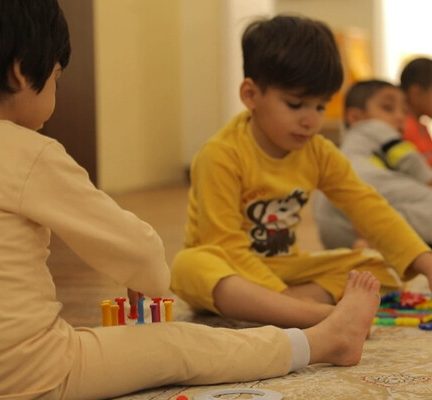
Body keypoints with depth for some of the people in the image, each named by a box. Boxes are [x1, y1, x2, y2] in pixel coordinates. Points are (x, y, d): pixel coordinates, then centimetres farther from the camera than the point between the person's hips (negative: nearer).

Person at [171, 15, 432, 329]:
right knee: (189, 267, -38)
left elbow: (369, 208, -5)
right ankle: (311, 313, -53)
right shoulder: (221, 157, -19)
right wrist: (280, 293, -34)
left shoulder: (319, 153, -2)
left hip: (284, 269, 6)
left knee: (381, 270, -8)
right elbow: (223, 244, -24)